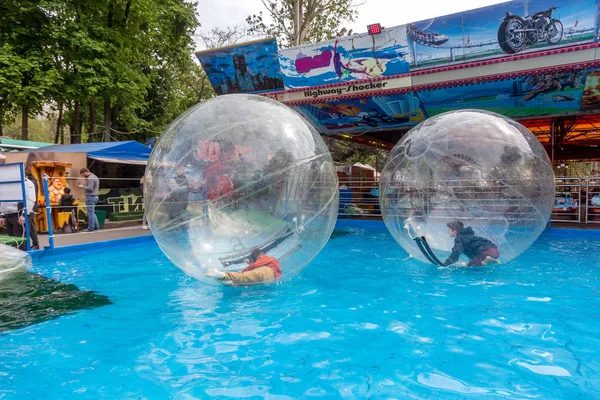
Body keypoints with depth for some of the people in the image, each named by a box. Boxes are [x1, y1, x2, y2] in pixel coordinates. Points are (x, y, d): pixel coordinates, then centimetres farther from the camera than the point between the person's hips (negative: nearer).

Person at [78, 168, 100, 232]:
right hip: (95, 196, 10)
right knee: (92, 212, 16)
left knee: (90, 213, -4)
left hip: (90, 197, -10)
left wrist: (82, 186, -9)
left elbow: (90, 188, -22)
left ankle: (90, 228, 1)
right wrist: (84, 186, 12)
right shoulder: (95, 177, 17)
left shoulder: (90, 178, -15)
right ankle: (96, 226, 17)